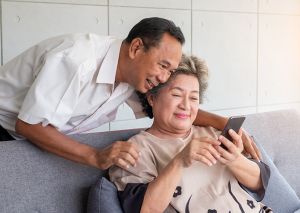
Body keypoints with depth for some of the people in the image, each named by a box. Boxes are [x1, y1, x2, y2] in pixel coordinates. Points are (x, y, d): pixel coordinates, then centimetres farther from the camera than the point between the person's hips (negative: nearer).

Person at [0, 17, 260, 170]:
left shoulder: (136, 73, -11)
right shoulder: (77, 60, -35)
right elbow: (29, 125, -34)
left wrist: (225, 123, -18)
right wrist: (96, 157, -42)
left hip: (44, 136, 6)